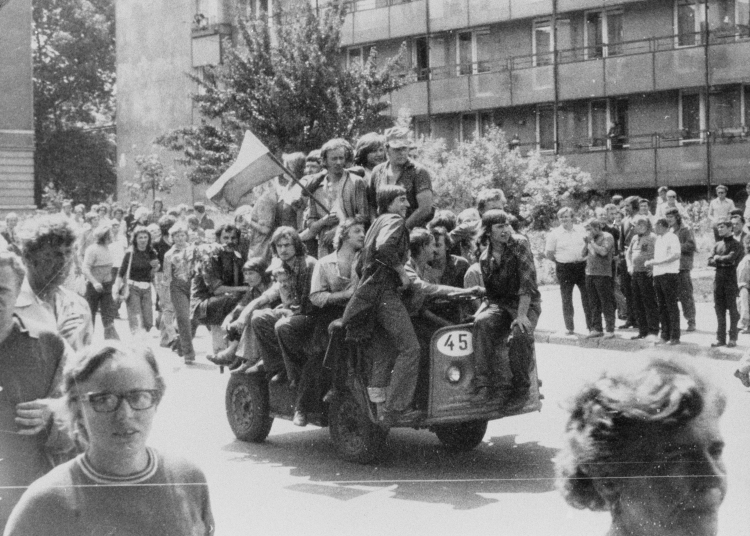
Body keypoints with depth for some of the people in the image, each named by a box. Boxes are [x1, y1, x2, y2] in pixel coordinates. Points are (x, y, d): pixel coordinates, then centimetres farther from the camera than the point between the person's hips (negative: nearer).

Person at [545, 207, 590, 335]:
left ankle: (591, 326, 12)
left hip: (582, 266, 2)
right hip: (564, 269, -2)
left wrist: (584, 257, 5)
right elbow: (549, 253, 2)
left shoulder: (581, 230, 6)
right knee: (566, 299, 4)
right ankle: (569, 328, 12)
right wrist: (560, 262, 3)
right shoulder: (555, 233, -1)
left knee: (587, 296, 3)